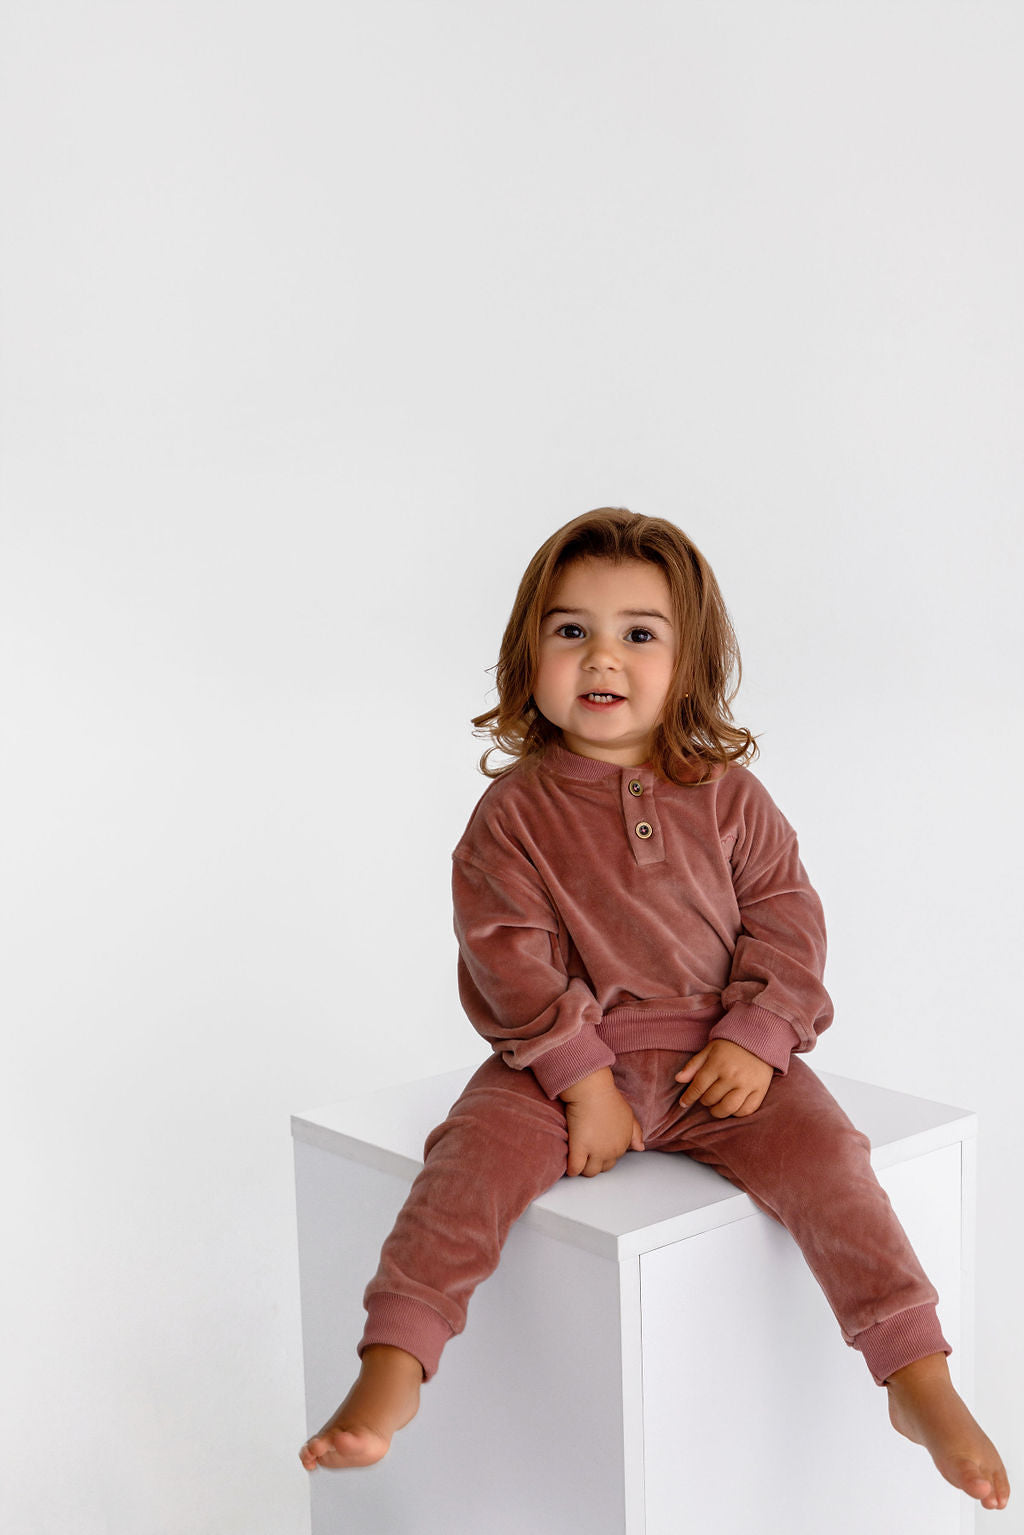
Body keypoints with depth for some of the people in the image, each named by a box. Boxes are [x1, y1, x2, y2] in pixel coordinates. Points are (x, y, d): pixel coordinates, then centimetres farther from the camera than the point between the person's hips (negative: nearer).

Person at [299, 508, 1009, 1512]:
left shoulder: (726, 796, 3)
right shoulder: (515, 810, -3)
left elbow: (785, 916, 3)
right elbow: (509, 956, -8)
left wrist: (755, 1039, -11)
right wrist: (582, 1079, -17)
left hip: (718, 1056, 1)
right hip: (564, 1060, -1)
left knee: (822, 1152, -21)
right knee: (473, 1157, -25)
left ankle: (920, 1380, -13)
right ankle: (391, 1372, -22)